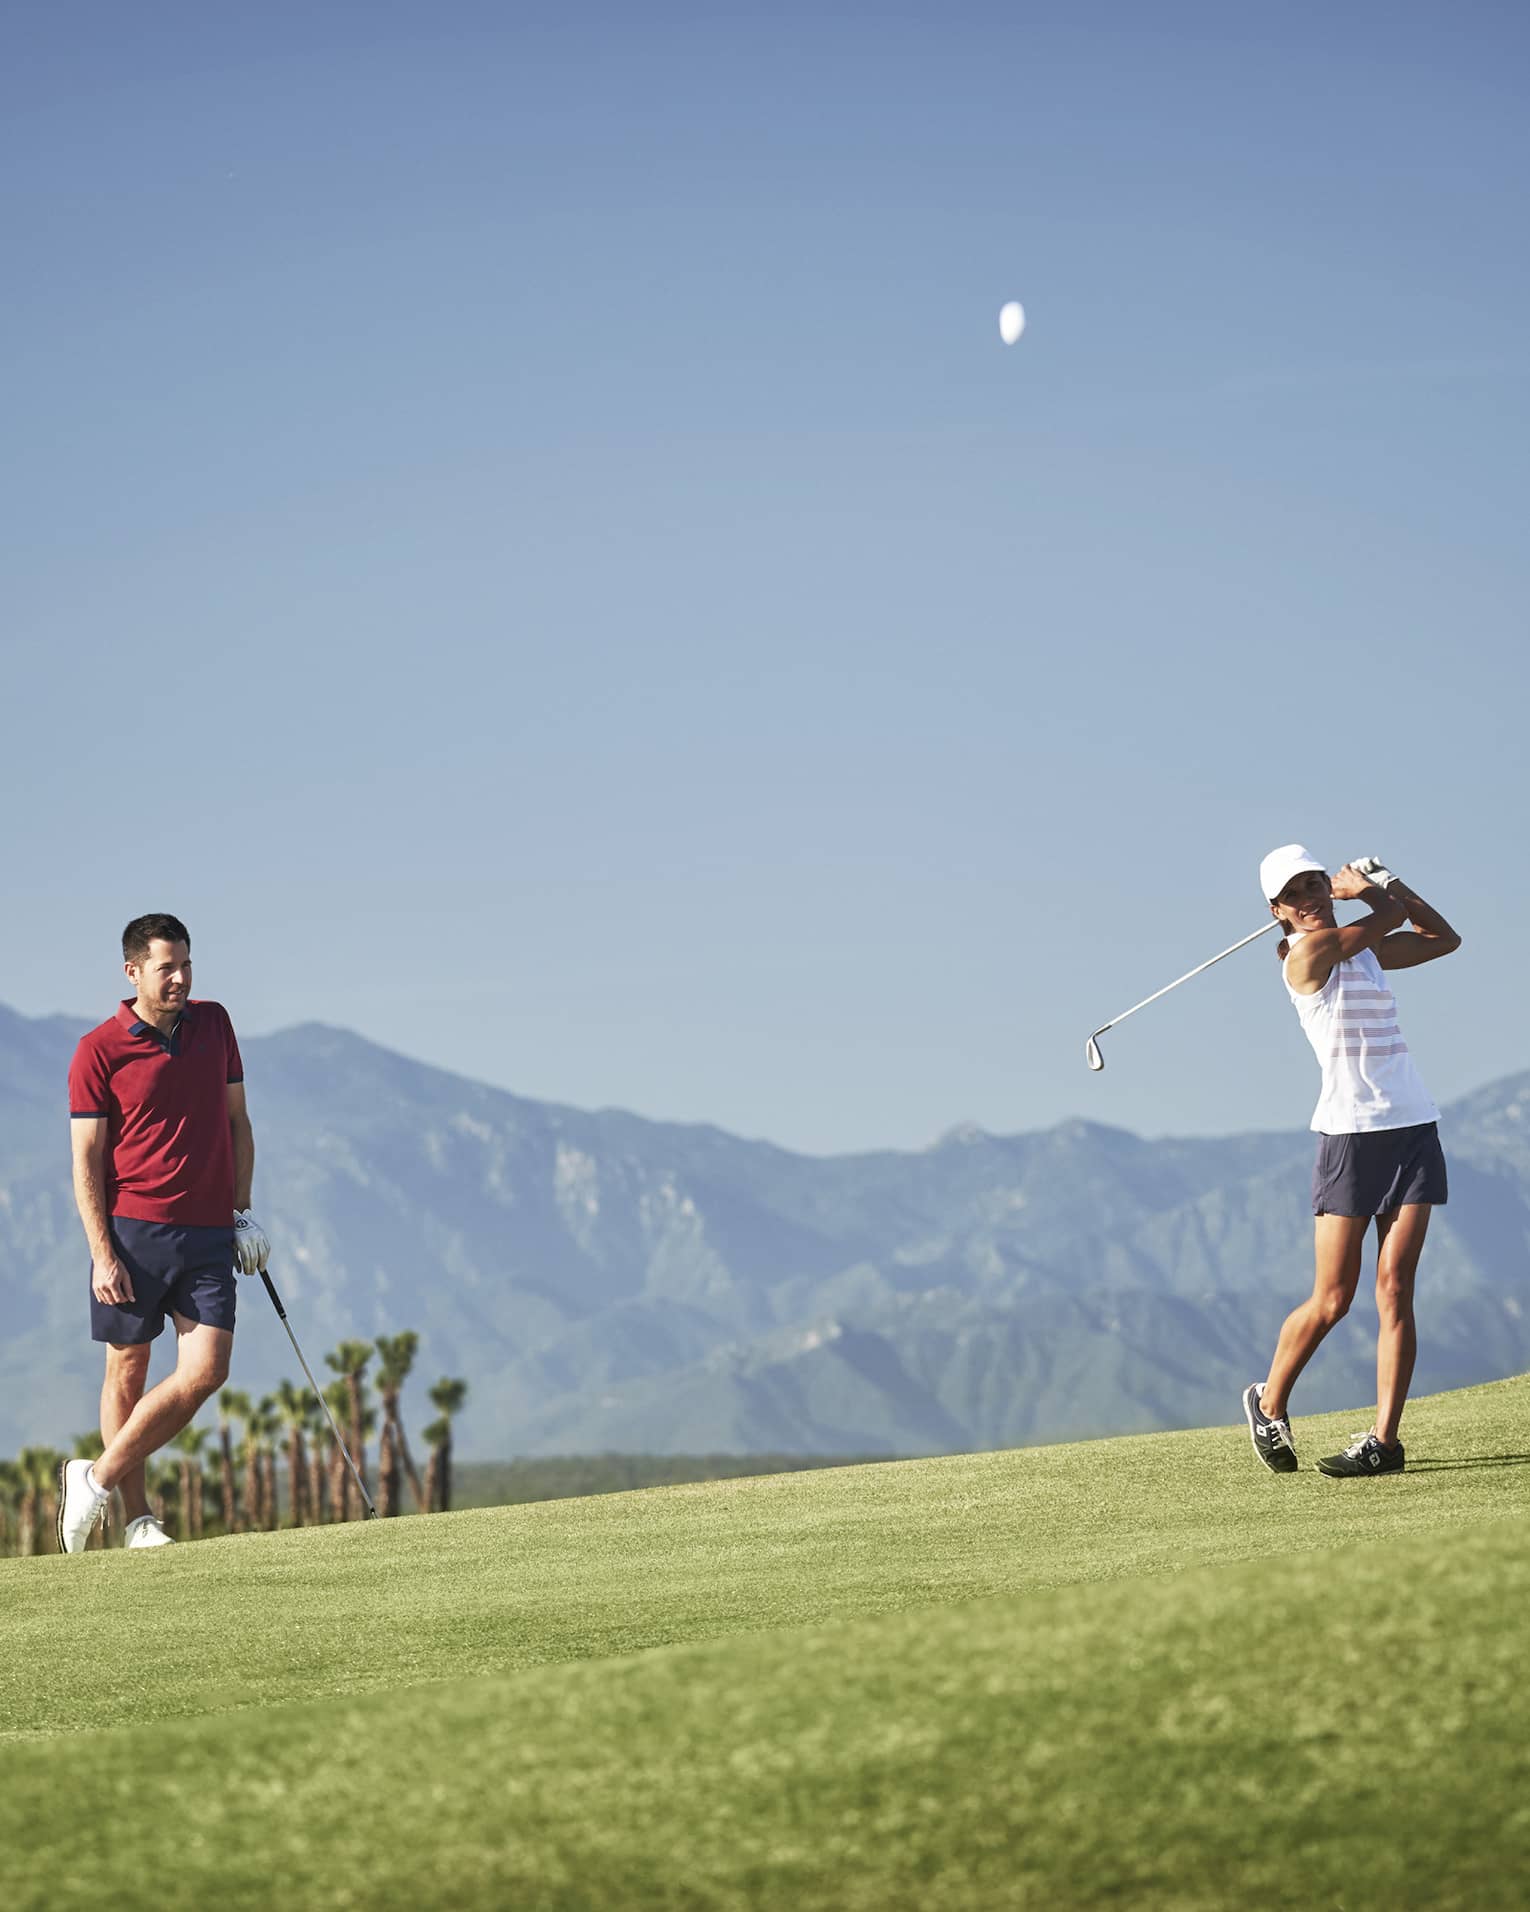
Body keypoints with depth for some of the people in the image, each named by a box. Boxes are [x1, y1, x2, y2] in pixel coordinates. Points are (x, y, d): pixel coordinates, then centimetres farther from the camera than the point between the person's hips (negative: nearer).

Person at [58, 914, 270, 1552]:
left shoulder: (214, 1023, 11)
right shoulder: (98, 1051, -4)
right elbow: (86, 1159, -5)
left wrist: (243, 1212, 12)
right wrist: (102, 1254, -11)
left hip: (209, 1234, 4)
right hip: (134, 1230, -4)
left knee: (205, 1372, -8)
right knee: (127, 1372, 3)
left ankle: (98, 1479, 3)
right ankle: (137, 1519, 12)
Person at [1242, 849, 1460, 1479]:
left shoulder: (1365, 949, 13)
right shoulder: (1306, 953, -8)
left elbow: (1443, 936, 24)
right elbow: (1393, 915, -3)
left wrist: (1382, 880, 17)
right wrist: (1370, 887, 17)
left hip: (1413, 1128, 5)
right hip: (1348, 1136, -5)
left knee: (1395, 1288, -5)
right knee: (1332, 1300, -1)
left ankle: (1385, 1438, -7)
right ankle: (1268, 1404, 22)